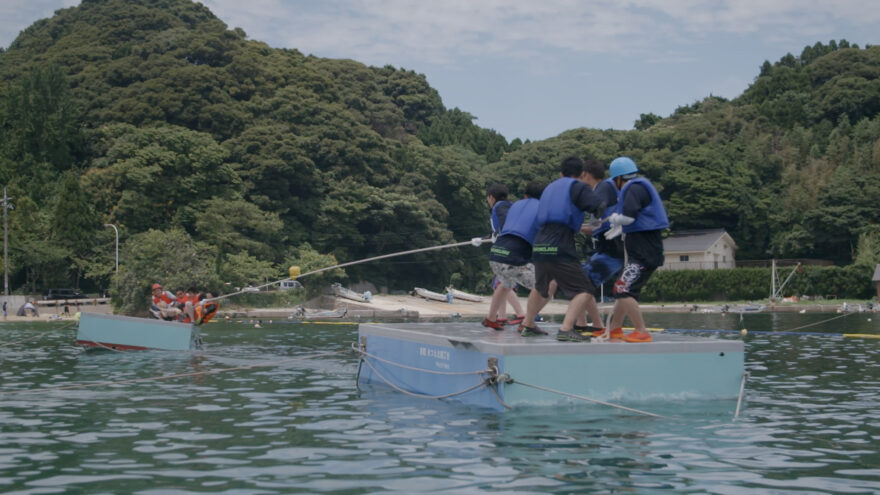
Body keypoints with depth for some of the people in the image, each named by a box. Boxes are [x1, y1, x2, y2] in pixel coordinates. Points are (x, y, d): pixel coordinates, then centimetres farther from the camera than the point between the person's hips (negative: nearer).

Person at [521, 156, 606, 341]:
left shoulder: (551, 187, 25)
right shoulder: (578, 187, 4)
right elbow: (599, 208, -11)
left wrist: (583, 228, 37)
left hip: (539, 247, 7)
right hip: (560, 249, -7)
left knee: (541, 289, 30)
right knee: (585, 291, -4)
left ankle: (527, 325, 40)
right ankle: (566, 329, -19)